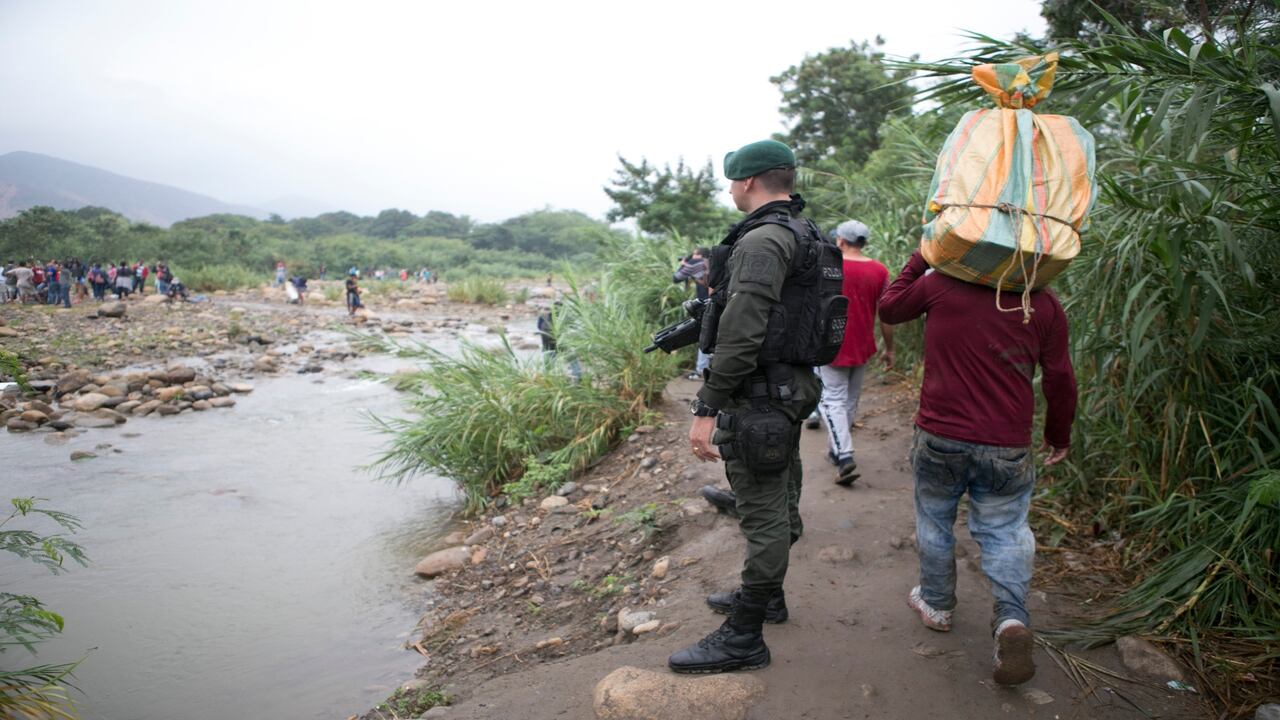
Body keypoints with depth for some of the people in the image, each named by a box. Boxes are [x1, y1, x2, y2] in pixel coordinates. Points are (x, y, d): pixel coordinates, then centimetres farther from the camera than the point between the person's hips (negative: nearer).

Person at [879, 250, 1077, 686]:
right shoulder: (1044, 303, -2)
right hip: (1007, 446, 1)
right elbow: (1060, 380, 4)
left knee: (934, 520, 17)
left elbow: (889, 309, 11)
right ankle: (1012, 617, -7)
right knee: (1004, 529, 11)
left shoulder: (939, 284, -7)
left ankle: (936, 604, 32)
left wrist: (917, 262, 20)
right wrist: (1059, 436, 17)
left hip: (939, 437, 0)